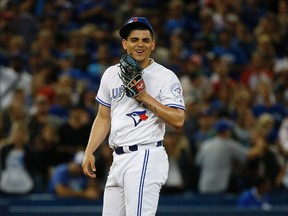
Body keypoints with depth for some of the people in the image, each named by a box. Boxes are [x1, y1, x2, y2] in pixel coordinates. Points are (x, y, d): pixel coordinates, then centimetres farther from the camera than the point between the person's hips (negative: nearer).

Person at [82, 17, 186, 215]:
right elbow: (104, 117, 21)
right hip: (119, 159, 7)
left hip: (146, 159, -7)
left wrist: (145, 97, -16)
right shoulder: (111, 74, 14)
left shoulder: (166, 77, -4)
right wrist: (89, 152, 11)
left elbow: (178, 121, -12)